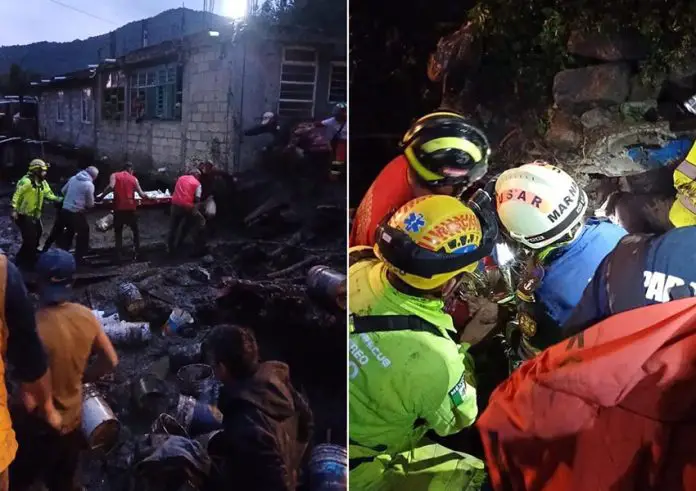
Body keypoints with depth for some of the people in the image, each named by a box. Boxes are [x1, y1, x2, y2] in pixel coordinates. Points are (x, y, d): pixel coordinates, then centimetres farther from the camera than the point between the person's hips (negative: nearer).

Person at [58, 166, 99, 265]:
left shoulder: (73, 178, 5)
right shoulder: (89, 184, -14)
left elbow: (63, 191, 18)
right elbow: (90, 204, -7)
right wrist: (90, 204, 16)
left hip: (65, 210, 7)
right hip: (76, 213, -7)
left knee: (69, 231, 25)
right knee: (83, 233, 10)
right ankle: (79, 258, 11)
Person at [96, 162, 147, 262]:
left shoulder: (114, 175, 5)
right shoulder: (134, 178, 8)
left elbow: (111, 187, -16)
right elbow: (141, 194, 2)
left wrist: (101, 196, -9)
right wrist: (147, 197, 22)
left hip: (119, 208, 0)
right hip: (131, 208, 1)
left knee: (118, 232, 12)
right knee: (135, 231, 18)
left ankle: (119, 255, 6)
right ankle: (137, 253, 15)